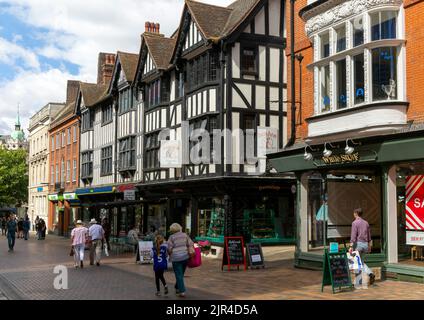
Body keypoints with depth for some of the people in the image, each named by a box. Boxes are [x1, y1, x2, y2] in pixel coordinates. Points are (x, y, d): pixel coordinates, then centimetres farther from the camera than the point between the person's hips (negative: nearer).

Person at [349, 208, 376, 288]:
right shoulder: (366, 223, 12)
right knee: (362, 262, 18)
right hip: (365, 244, 6)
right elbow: (369, 236, 17)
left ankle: (358, 283, 2)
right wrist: (369, 246, 25)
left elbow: (353, 235, -16)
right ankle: (370, 273, -6)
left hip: (358, 243, -6)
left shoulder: (355, 223, -9)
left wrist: (351, 247, -17)